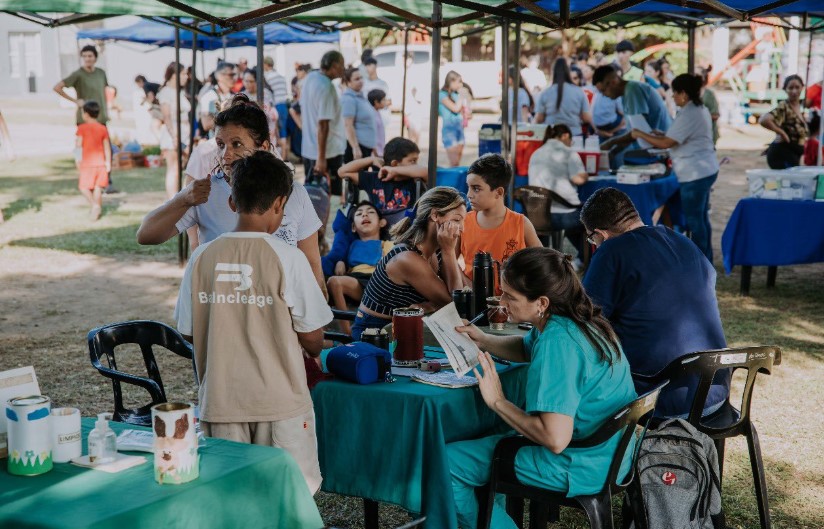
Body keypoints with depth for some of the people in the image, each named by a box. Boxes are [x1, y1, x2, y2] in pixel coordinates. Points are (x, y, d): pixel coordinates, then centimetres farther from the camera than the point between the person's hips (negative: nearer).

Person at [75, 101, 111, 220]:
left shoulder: (82, 128, -7)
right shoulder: (103, 128, 4)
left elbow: (79, 145, -8)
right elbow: (107, 147, 5)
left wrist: (77, 160, 1)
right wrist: (108, 162, 9)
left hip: (87, 162, -4)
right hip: (100, 162, 4)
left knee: (83, 186, 4)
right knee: (98, 187, 10)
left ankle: (94, 205, -13)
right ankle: (97, 210, 12)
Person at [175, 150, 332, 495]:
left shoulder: (202, 257, -3)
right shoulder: (287, 258, -12)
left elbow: (189, 332, 4)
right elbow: (311, 338, -8)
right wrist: (314, 350, 14)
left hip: (219, 399, 3)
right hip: (280, 402, -3)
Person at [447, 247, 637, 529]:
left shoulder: (557, 342, -27)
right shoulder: (574, 321, 3)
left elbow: (555, 439, -32)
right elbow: (526, 348, 27)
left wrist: (498, 402, -20)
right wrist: (483, 340, 10)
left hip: (584, 467, -10)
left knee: (444, 465, -9)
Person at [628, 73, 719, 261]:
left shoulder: (688, 115, -20)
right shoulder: (700, 109, 12)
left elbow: (666, 143, -21)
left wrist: (640, 134, -9)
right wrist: (660, 135, 16)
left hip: (695, 174, -10)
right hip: (705, 170, 10)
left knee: (694, 219, -1)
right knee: (701, 217, 18)